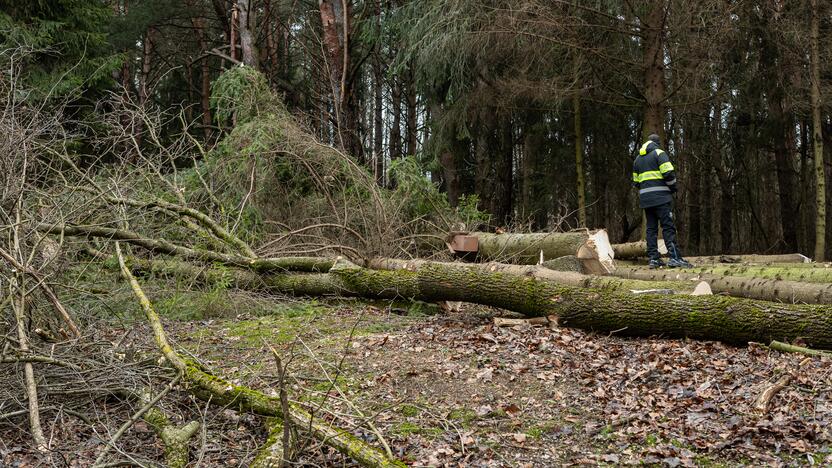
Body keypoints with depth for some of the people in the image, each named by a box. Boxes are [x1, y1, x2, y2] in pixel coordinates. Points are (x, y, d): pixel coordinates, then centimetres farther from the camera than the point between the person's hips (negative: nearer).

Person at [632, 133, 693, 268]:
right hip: (660, 196, -6)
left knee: (651, 228, 9)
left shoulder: (637, 159, 19)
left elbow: (636, 182, 19)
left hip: (645, 199, 6)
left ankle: (653, 258, 5)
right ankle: (674, 257, -14)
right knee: (668, 227, -8)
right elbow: (669, 173, -13)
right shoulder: (659, 153, -1)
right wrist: (673, 187, 1)